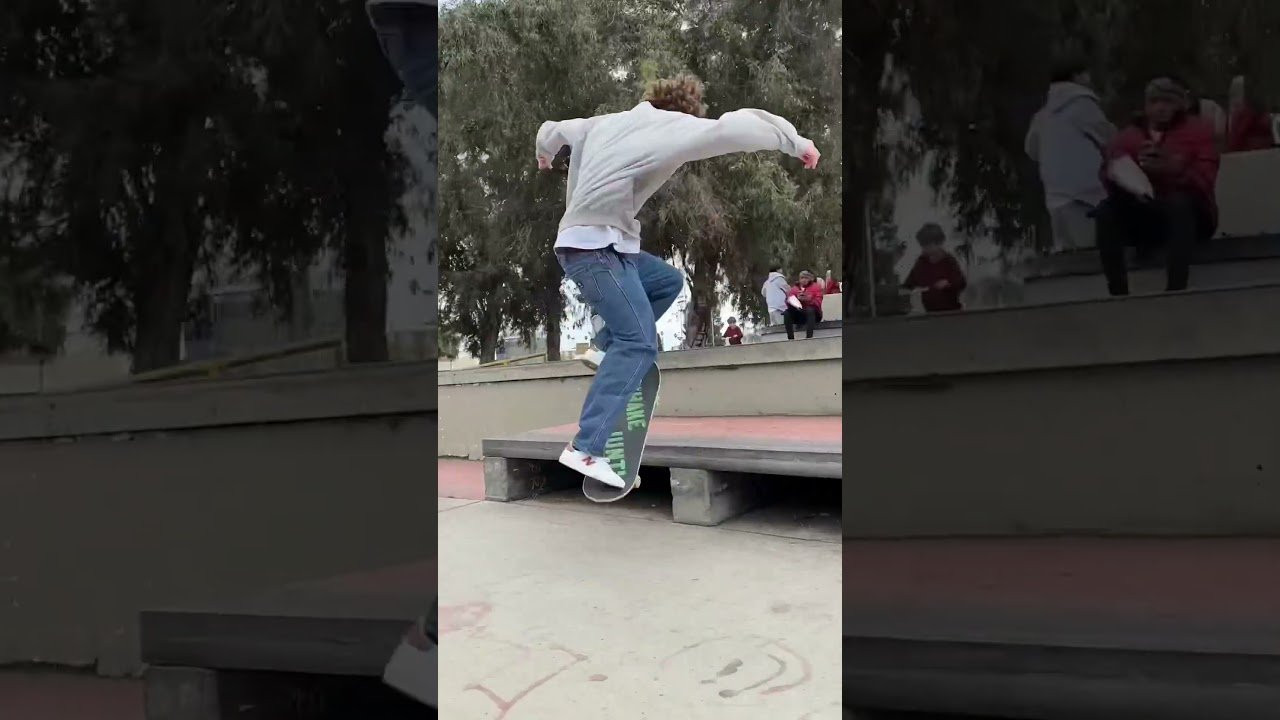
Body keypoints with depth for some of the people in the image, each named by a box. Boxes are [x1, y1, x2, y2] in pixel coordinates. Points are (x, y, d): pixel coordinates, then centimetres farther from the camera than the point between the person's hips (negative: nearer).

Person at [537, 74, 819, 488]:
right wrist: (795, 141, -9)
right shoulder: (673, 126, -7)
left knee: (668, 282, 22)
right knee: (639, 343, -17)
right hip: (595, 247, -9)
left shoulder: (607, 122, 15)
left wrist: (545, 154, 51)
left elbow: (554, 130, 29)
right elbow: (736, 127, -20)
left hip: (601, 243, 9)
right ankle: (584, 450, -23)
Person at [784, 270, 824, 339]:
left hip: (813, 314, -2)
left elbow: (818, 303, -8)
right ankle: (790, 338, -29)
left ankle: (809, 337, -42)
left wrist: (807, 299, -24)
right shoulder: (794, 288, 9)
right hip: (799, 314, 2)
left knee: (810, 310, -35)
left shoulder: (816, 286, 4)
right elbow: (788, 303, 0)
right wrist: (797, 299, -20)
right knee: (787, 313, -23)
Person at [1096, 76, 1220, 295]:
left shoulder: (1198, 130, 4)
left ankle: (1175, 290, -41)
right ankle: (1118, 292, -30)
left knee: (1179, 201, -34)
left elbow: (1204, 181, -9)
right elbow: (1109, 179, -4)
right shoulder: (1126, 137, 8)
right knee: (1106, 210, -24)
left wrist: (1169, 168, -27)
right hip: (1144, 217, 2)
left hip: (1188, 216, -2)